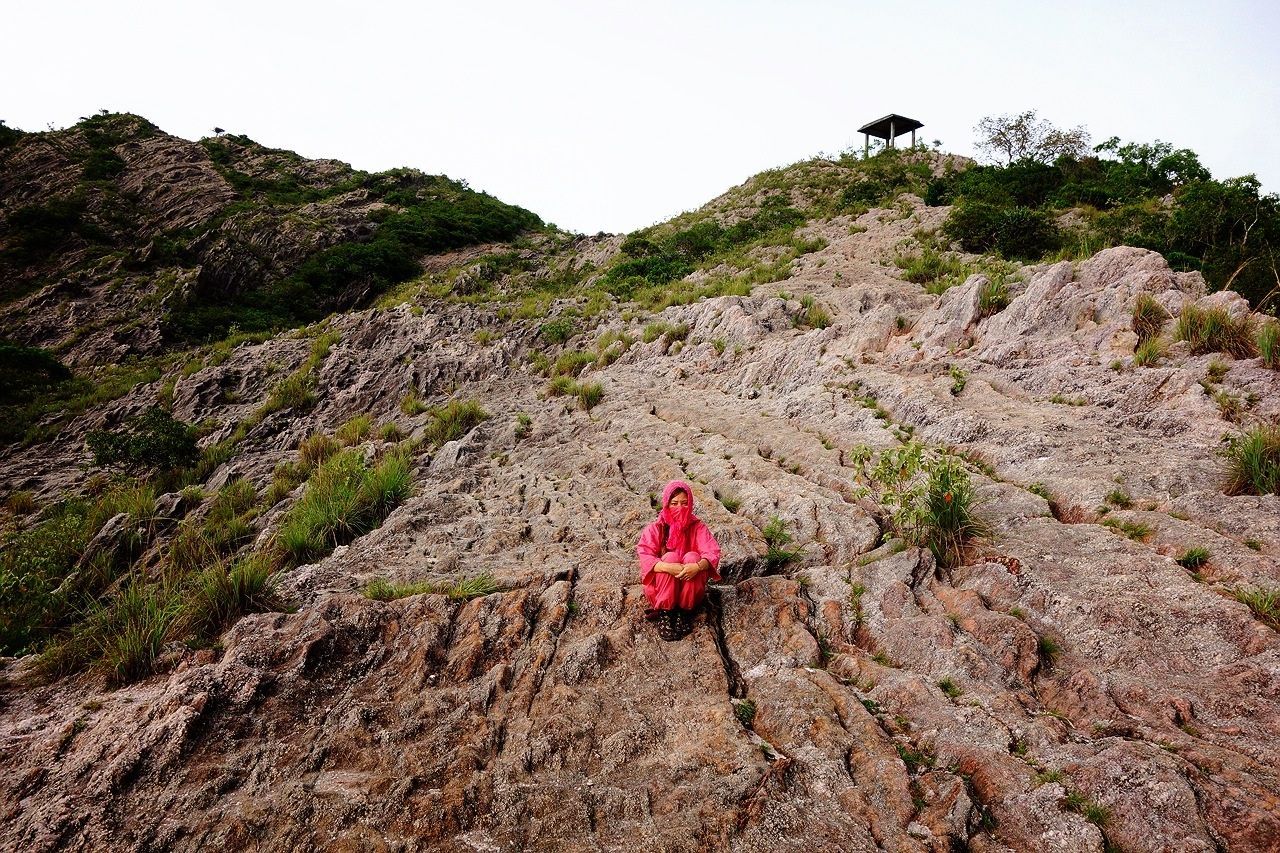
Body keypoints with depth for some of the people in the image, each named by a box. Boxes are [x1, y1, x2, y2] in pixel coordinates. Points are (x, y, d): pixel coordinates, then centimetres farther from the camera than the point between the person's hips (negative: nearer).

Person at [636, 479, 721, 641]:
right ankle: (665, 613, -21)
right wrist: (668, 567, -39)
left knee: (692, 557, -26)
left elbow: (713, 552, -17)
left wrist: (698, 566, -39)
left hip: (690, 590, 1)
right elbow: (644, 556, -21)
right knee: (671, 556, -28)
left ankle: (685, 612, -17)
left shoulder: (697, 526, -4)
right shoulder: (655, 528, -8)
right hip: (660, 587, -1)